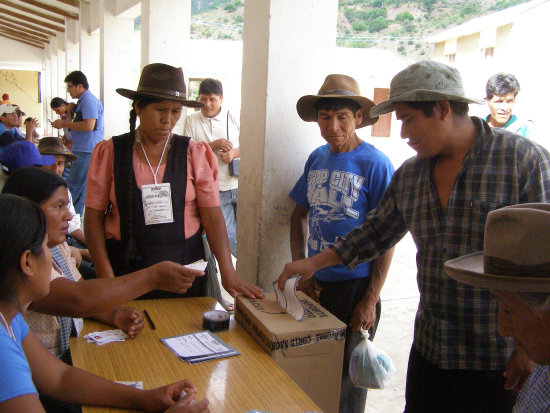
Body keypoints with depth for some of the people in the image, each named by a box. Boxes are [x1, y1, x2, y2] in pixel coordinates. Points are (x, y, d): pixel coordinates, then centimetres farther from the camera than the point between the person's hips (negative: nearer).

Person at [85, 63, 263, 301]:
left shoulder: (194, 154, 1)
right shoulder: (110, 153, 0)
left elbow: (212, 216, -3)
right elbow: (94, 217, -1)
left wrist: (228, 273, -12)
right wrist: (106, 275, -11)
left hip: (184, 265, 1)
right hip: (126, 268, 0)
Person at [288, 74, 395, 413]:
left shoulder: (375, 164, -12)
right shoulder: (317, 158, 4)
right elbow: (300, 214, 13)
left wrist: (371, 301, -14)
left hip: (355, 286, -5)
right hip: (316, 283, 5)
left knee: (347, 377, 10)